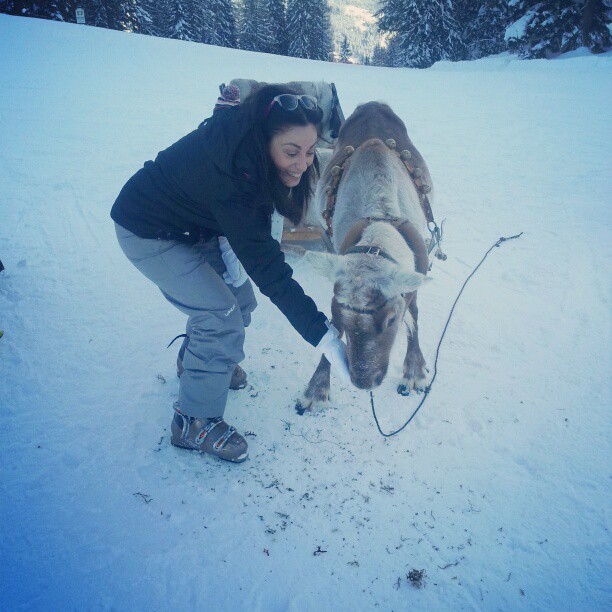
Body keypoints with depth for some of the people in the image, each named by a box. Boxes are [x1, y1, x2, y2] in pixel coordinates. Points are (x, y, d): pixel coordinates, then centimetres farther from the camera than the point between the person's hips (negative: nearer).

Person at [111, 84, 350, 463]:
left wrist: (229, 246, -15)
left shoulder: (248, 147, -15)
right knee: (222, 317, -14)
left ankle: (196, 360, 38)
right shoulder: (226, 172, -39)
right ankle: (194, 424, 5)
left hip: (196, 226, 8)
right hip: (149, 233, -8)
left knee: (240, 299, 9)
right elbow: (265, 264, -41)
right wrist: (322, 334, -42)